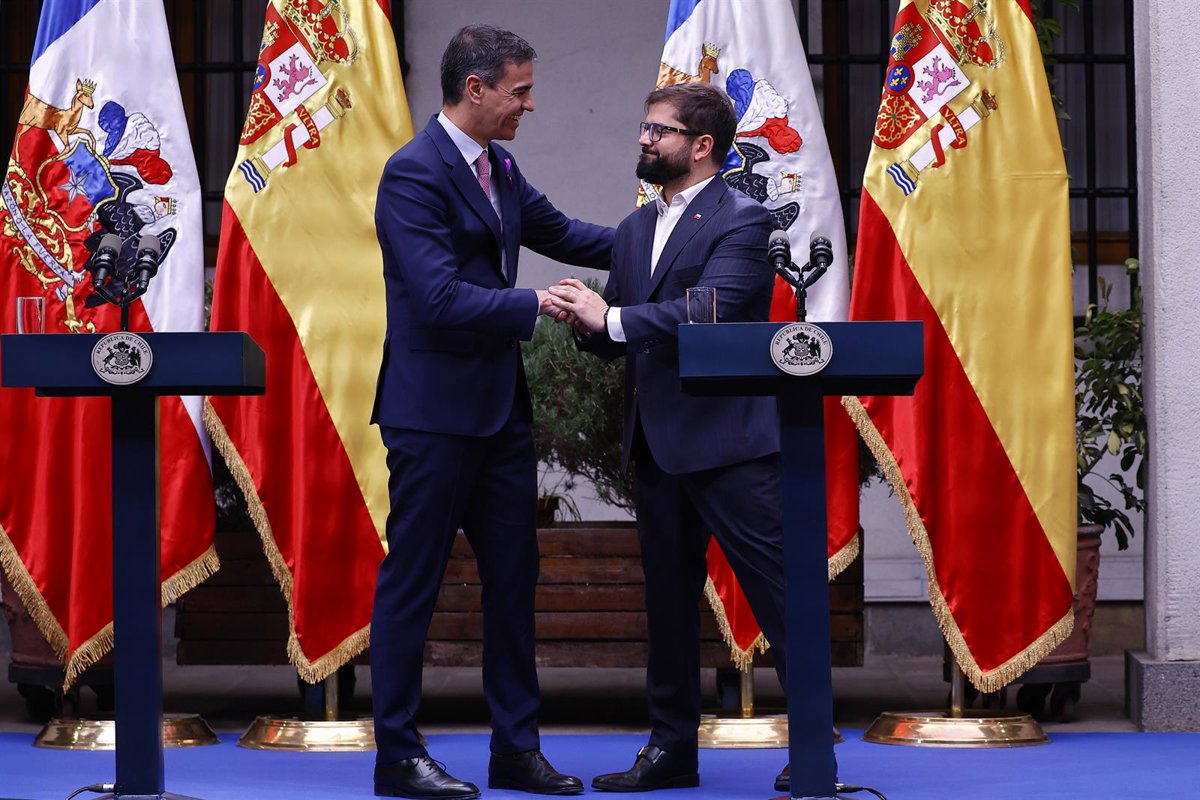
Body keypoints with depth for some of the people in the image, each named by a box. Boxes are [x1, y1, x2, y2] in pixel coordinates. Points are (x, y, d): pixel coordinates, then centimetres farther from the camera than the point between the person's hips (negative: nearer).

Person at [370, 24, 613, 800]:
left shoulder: (500, 168, 10)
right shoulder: (415, 174, -17)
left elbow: (560, 233, 24)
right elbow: (441, 300, -24)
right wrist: (535, 306, -20)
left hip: (499, 408, 9)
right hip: (434, 411, -9)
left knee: (513, 577, 11)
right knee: (413, 583, 0)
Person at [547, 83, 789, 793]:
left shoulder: (742, 221, -7)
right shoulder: (637, 230, 17)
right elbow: (614, 339, 15)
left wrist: (611, 318, -19)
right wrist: (588, 318, -7)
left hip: (729, 437, -8)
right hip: (659, 442, 8)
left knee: (778, 589, -6)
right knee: (669, 598, 13)